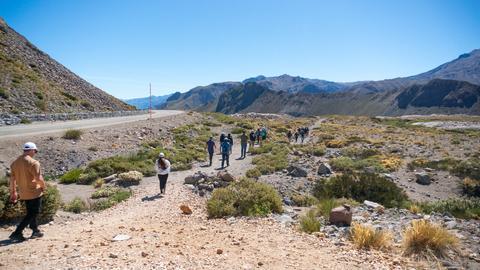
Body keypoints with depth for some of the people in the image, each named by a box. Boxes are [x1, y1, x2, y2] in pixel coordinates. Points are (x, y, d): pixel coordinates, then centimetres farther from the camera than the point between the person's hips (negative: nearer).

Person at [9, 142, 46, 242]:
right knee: (33, 213, 4)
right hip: (34, 192, -8)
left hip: (23, 193, 8)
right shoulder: (33, 163, -19)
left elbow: (12, 179, 9)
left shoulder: (15, 163, 5)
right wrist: (43, 186, -3)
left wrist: (13, 192, 16)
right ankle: (17, 233, 0)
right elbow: (38, 178, -22)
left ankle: (35, 231, 28)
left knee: (31, 212, 21)